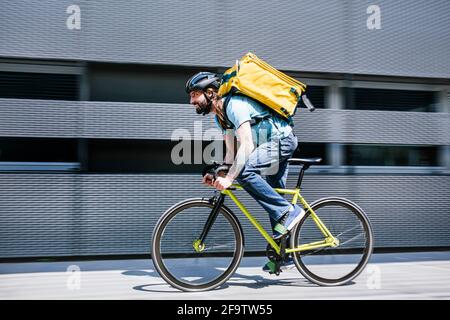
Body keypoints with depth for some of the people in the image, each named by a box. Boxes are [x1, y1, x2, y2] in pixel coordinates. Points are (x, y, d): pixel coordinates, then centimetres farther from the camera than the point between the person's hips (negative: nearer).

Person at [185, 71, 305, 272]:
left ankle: (288, 211, -18)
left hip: (282, 140, -10)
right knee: (274, 198, 12)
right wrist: (219, 176, -5)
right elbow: (231, 152, 10)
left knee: (244, 171, -29)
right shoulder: (220, 116, 9)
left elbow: (247, 146, -31)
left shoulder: (235, 105, -21)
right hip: (275, 145, 10)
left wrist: (229, 178, -35)